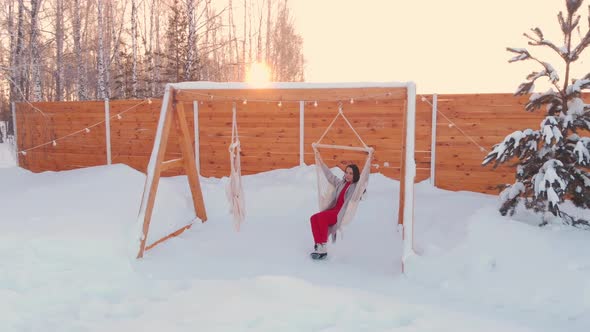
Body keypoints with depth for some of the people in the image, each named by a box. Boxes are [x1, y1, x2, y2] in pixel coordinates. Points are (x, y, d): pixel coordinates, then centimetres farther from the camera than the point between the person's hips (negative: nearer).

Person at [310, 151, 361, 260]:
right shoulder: (341, 183, 22)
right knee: (314, 218, -21)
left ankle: (323, 246, -23)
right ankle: (318, 246, -26)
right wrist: (320, 161, 33)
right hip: (334, 209, 7)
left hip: (344, 213, -7)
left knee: (321, 216, -31)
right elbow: (330, 175, 30)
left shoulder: (357, 186, 2)